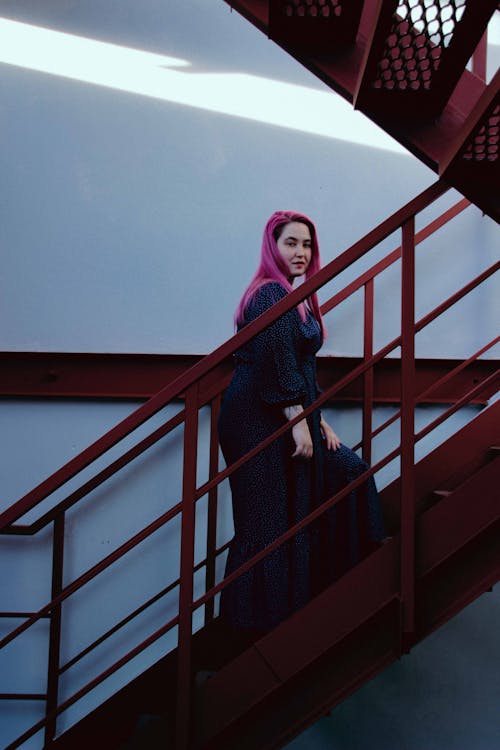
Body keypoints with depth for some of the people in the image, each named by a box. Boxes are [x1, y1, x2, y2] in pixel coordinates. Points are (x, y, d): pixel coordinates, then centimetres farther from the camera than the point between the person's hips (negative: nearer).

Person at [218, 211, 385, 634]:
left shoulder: (297, 297, 17)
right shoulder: (271, 293, -13)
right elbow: (275, 362, -21)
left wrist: (319, 420, 16)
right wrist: (298, 421, -20)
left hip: (289, 420, 10)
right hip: (260, 422, -10)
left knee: (346, 472, 14)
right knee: (273, 520, -4)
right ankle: (262, 617, 9)